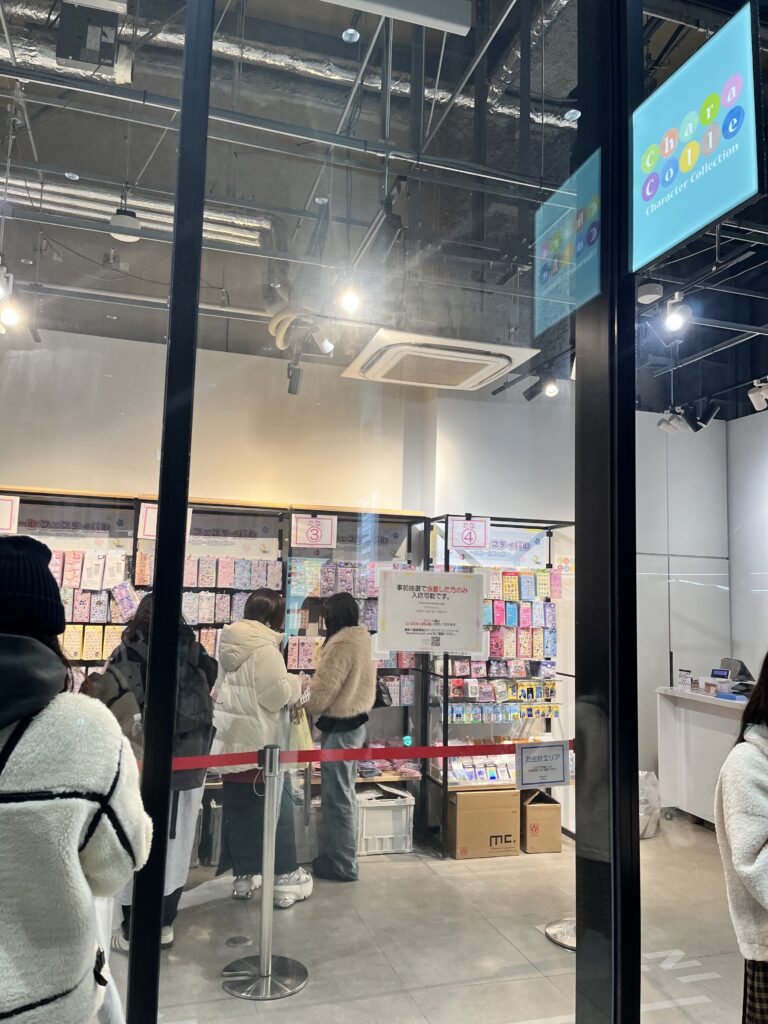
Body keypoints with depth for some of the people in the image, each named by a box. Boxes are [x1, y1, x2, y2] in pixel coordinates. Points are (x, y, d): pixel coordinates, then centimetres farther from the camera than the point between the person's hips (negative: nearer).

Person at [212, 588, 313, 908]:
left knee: (237, 810, 14)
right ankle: (286, 879, 8)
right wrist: (295, 683, -1)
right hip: (261, 744, -8)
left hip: (231, 741, 8)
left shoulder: (229, 645, 8)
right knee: (276, 806, 2)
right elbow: (277, 695, -20)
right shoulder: (264, 648, -19)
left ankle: (243, 875, 24)